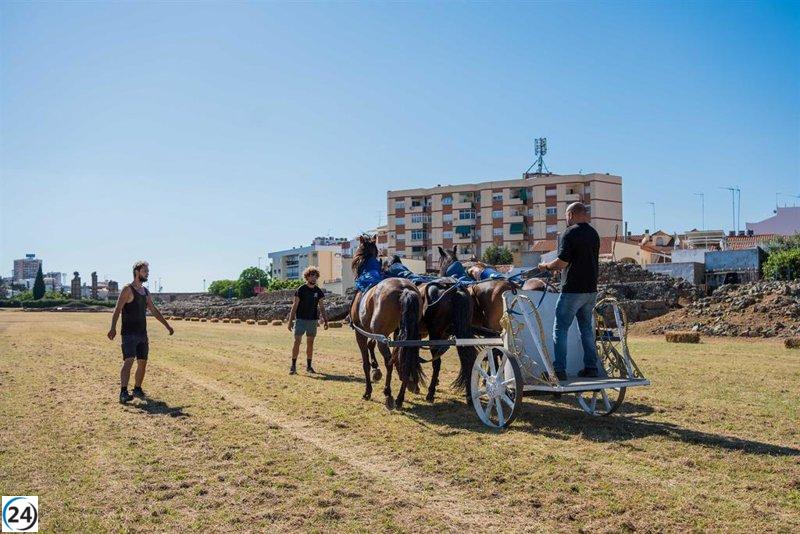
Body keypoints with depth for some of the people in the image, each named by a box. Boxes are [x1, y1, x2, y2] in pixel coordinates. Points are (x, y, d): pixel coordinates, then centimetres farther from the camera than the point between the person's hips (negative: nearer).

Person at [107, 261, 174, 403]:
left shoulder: (145, 292, 15)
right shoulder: (127, 290, -7)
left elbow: (154, 311, 24)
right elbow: (117, 310, -17)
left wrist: (167, 325, 23)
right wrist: (113, 328, -30)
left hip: (142, 333, 7)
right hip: (129, 334, -7)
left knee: (142, 363, 10)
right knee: (128, 361, -18)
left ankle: (137, 389, 25)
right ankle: (123, 392, -24)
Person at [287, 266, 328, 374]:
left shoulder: (318, 291, 7)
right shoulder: (301, 290, -5)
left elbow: (321, 307, 12)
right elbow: (295, 306, -4)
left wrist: (325, 320, 6)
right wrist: (290, 320, -7)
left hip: (313, 320, 4)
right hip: (300, 319, -4)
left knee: (310, 342, 8)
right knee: (297, 341, -8)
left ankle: (309, 366, 16)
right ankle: (293, 365, -4)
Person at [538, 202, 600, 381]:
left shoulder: (570, 233, -12)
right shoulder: (594, 234, 12)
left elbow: (562, 262, -17)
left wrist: (546, 266, 4)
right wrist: (556, 267, 22)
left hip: (572, 290, -8)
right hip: (591, 289, 8)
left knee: (560, 329, -2)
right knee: (587, 328, 16)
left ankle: (559, 370, -5)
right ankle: (591, 367, 17)